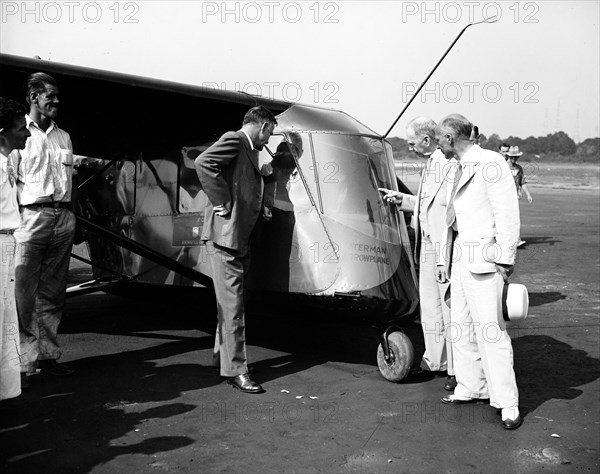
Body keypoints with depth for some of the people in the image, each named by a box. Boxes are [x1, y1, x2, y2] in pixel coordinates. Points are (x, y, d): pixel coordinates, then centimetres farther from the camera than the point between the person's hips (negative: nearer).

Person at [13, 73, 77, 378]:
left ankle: (47, 354, 15)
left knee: (52, 294, 8)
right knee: (23, 292, -7)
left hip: (62, 218, 6)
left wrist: (68, 215, 13)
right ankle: (22, 359, -1)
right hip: (30, 215, -5)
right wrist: (14, 214, -12)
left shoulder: (63, 137, 17)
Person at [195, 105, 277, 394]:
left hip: (241, 237, 10)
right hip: (226, 233, -10)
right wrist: (222, 203, -21)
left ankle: (223, 354, 31)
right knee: (232, 305, -7)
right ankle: (235, 370, -2)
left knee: (231, 302, 18)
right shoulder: (233, 140, -9)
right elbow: (202, 163, -24)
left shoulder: (249, 150, 20)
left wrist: (259, 208, 9)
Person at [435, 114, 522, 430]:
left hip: (483, 261, -9)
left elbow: (508, 214, -13)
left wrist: (504, 260, -15)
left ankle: (507, 403, 1)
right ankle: (471, 387, 27)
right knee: (461, 328, 13)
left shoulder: (490, 164, -11)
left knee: (490, 330, -7)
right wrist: (444, 259, 21)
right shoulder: (459, 170, 16)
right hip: (460, 259, 9)